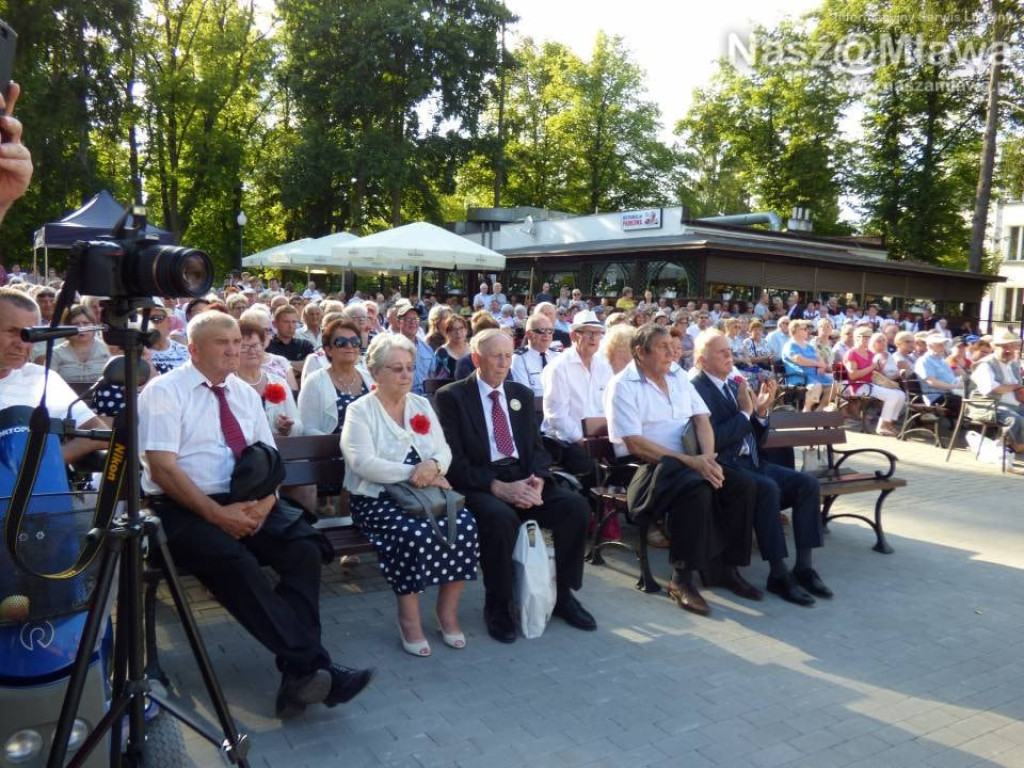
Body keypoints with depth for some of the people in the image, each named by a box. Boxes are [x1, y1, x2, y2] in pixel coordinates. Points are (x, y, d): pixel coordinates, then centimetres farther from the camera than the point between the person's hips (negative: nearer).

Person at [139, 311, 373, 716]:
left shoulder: (245, 393, 15)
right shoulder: (164, 391, -2)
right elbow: (162, 470, -11)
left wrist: (263, 503, -9)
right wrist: (217, 514, -20)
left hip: (245, 504, 5)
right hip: (182, 509, -5)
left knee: (304, 548, -21)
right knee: (234, 560, -33)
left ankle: (298, 674, -22)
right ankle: (312, 665, -29)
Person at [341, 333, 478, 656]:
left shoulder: (421, 405, 16)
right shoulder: (360, 411, -1)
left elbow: (444, 451, 10)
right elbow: (363, 464, -15)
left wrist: (434, 466, -14)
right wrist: (415, 472, -19)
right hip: (377, 499, -5)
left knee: (465, 525, -23)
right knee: (417, 533, -33)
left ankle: (448, 609, -4)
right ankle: (409, 618, -12)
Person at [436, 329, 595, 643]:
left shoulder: (522, 394, 17)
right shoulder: (452, 396, -1)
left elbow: (537, 446, 14)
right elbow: (454, 460, -9)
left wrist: (537, 480, -9)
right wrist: (498, 487, -21)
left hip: (523, 479, 5)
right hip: (479, 485, -5)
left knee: (577, 505, -19)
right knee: (501, 517, -36)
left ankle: (564, 594, 1)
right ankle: (497, 606, -12)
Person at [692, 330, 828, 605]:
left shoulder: (735, 384, 16)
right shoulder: (698, 389, -10)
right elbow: (714, 440, -20)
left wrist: (762, 409, 1)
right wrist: (745, 411, -13)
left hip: (751, 462, 8)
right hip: (726, 466, -8)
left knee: (808, 484, -9)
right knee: (767, 488, -32)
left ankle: (803, 567, -6)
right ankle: (778, 575, -22)